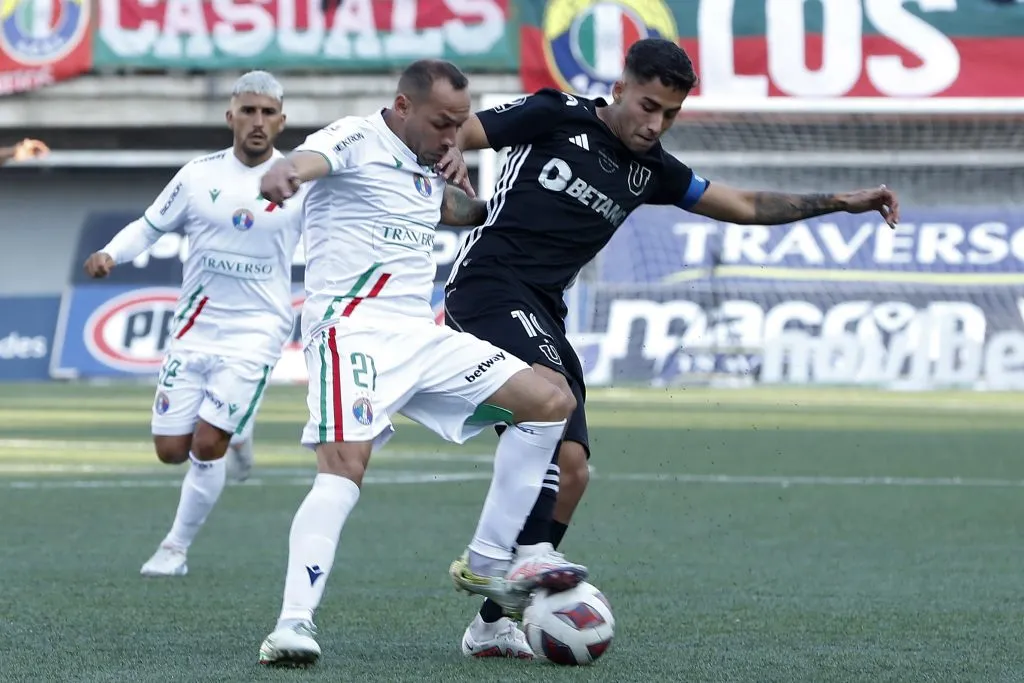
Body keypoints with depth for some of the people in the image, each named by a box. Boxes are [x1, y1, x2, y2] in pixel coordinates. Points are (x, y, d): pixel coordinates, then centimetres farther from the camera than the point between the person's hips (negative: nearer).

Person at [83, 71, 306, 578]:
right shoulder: (199, 176, -1)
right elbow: (149, 226, 8)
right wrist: (110, 254, -10)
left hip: (256, 331, -3)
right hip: (195, 327, 3)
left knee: (207, 445, -14)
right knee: (171, 450, 2)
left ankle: (177, 548, 7)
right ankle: (235, 433, 36)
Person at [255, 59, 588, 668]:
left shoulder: (428, 172, 20)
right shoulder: (356, 142, -5)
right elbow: (311, 159, -30)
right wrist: (286, 172, -53)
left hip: (422, 337, 8)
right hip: (354, 330, -8)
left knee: (550, 402, 0)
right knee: (344, 467, -26)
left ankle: (492, 561, 5)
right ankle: (295, 624, -28)